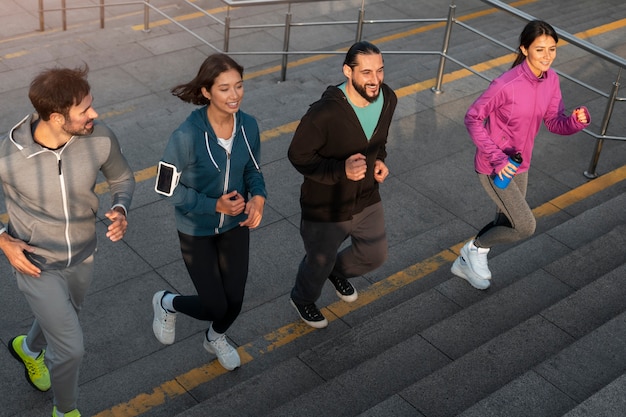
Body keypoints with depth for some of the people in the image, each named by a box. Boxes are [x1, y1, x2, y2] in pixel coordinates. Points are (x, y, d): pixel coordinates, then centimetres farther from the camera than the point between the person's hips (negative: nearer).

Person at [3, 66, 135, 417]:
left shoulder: (100, 139, -25)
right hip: (36, 263, -4)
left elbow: (122, 178, -4)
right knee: (71, 348, -1)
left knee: (62, 319, 31)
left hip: (82, 256, 4)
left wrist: (121, 211, -23)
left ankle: (29, 348, 68)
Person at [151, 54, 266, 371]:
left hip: (235, 225, 4)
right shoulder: (187, 136, -28)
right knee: (214, 306, 3)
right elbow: (167, 187, -18)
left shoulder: (248, 126, -14)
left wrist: (258, 197, -19)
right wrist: (214, 205, -27)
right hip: (196, 229, -4)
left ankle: (216, 338, 50)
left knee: (234, 300, 13)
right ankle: (167, 303, 37)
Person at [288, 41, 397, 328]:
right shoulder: (325, 113, -33)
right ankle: (303, 299, 53)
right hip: (325, 208, -6)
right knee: (320, 263, 19)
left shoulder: (387, 99, -11)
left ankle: (339, 271, 57)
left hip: (367, 201, 6)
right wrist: (341, 170, -33)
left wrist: (379, 160, -6)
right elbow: (298, 155, -22)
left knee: (375, 256, 23)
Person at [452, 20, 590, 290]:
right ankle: (474, 248, 18)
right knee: (526, 227, -9)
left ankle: (466, 264, 42)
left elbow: (555, 123, 0)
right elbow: (473, 118, -19)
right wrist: (495, 157, -26)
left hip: (519, 165, 7)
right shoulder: (506, 84, -27)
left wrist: (577, 121, -23)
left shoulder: (551, 79, -6)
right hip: (493, 167, -7)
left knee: (507, 224, 19)